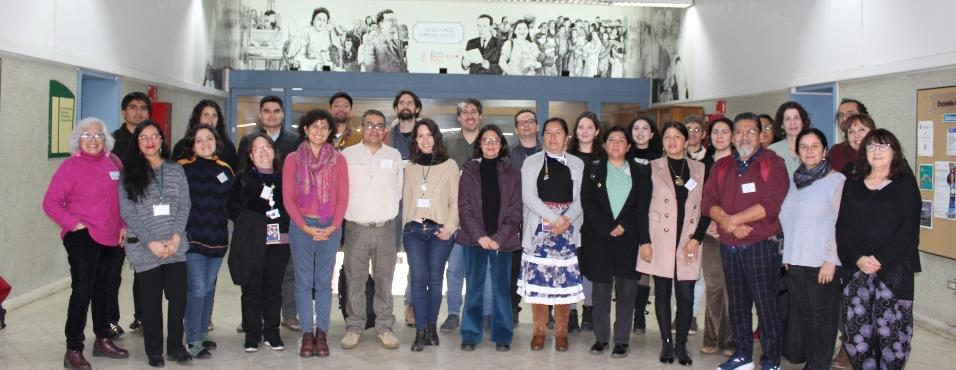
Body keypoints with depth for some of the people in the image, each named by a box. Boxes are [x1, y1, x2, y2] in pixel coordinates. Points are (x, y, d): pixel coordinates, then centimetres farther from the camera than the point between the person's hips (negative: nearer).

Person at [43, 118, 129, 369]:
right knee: (82, 291, -7)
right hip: (82, 237, -6)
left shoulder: (113, 162, 5)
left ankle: (103, 340, 30)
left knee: (103, 289, 17)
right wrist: (74, 224, -17)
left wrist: (123, 226, 8)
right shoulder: (70, 166, -9)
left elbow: (123, 196, 15)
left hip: (111, 238, 6)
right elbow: (51, 203, -9)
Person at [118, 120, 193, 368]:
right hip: (145, 249, -2)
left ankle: (175, 347, 17)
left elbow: (184, 206, 6)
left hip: (176, 247, 2)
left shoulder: (176, 170, 9)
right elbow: (127, 212, -4)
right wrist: (151, 242, -11)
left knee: (178, 297, 1)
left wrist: (176, 238, -8)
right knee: (151, 301, 4)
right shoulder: (128, 173, 2)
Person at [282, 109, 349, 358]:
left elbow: (342, 197, 3)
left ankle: (321, 333, 12)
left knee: (324, 283, 5)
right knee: (303, 282, 3)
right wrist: (305, 227, -9)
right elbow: (288, 198, 0)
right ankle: (307, 334, 9)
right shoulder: (293, 159, 4)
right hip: (301, 227, 0)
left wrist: (333, 227, -9)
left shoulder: (338, 160, 4)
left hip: (330, 228, 0)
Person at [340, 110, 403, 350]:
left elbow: (398, 190, 12)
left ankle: (384, 327, 14)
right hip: (356, 228, -1)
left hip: (385, 228, 1)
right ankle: (354, 328, 12)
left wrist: (387, 212, 9)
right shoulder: (347, 155, 3)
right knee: (354, 281, 3)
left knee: (384, 280, 6)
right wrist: (353, 212, 5)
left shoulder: (394, 156, 9)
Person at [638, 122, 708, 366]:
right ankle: (666, 343, 16)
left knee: (686, 296, 1)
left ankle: (681, 344, 14)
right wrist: (644, 241, -7)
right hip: (660, 242, -1)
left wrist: (696, 239, -3)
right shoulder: (652, 168, 2)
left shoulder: (700, 169, 7)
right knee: (662, 294, 5)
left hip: (688, 243, 1)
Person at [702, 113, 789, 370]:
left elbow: (771, 204, -14)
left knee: (766, 304, -1)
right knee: (737, 304, 12)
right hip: (729, 247, 5)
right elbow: (708, 202, 3)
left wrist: (733, 220, -13)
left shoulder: (773, 164, -2)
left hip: (761, 246, -5)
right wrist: (727, 223, -15)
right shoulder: (721, 166, 12)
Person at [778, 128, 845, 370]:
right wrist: (786, 255, 11)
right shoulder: (796, 180, 12)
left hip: (822, 263, -6)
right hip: (795, 261, 6)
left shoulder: (836, 180, -6)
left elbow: (841, 223, -10)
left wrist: (831, 260, -15)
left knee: (822, 316, 2)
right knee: (801, 314, 10)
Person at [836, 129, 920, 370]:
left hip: (894, 270, -2)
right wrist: (858, 259, -9)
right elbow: (842, 227, 5)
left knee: (891, 331, -5)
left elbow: (909, 230, -4)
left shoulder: (905, 183, 4)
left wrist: (879, 259, -13)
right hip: (856, 269, 3)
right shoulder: (852, 185, 12)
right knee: (856, 330, 0)